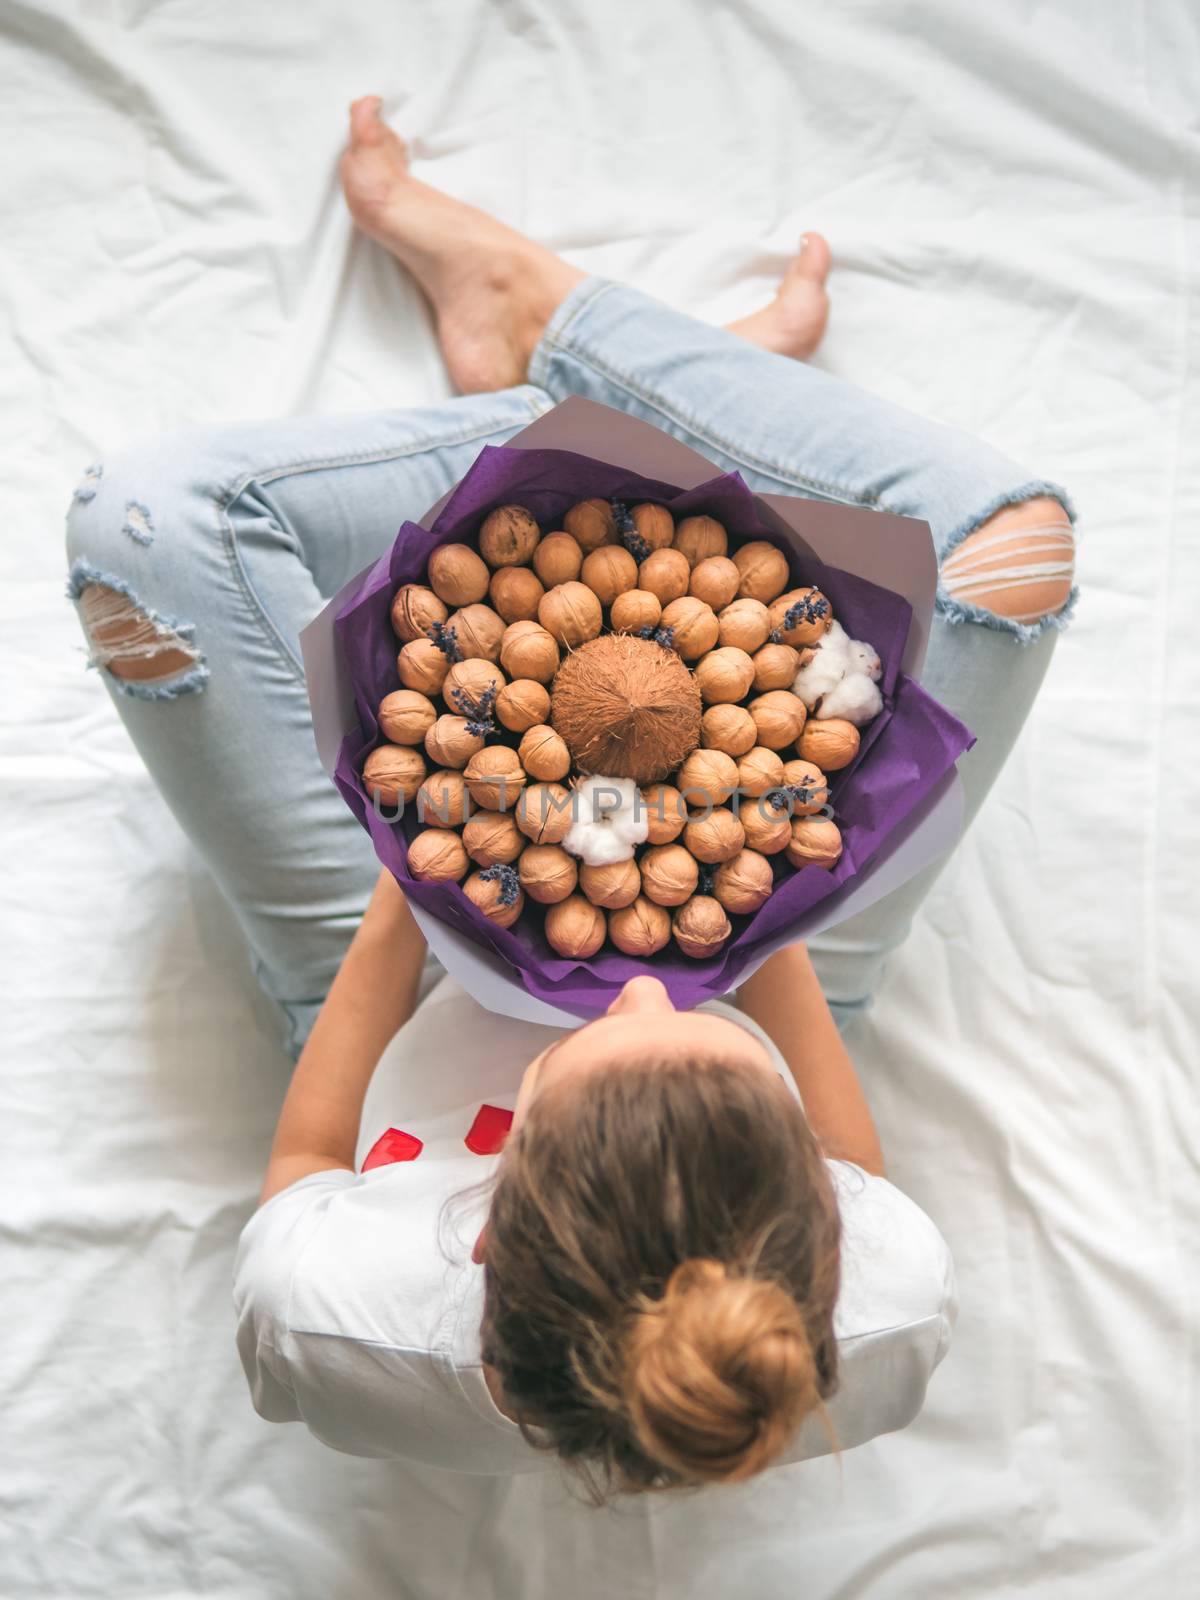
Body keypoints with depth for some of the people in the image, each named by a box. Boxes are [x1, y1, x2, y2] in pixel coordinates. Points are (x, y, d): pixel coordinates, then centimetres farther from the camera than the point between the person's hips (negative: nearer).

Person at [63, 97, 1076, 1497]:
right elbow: (860, 1174, -13)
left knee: (144, 518, -14)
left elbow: (300, 1169, -16)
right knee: (1011, 540, -9)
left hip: (414, 972, 0)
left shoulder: (326, 1327, -42)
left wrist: (402, 903, -23)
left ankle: (553, 416, 9)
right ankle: (545, 314, 10)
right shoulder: (888, 1320, -39)